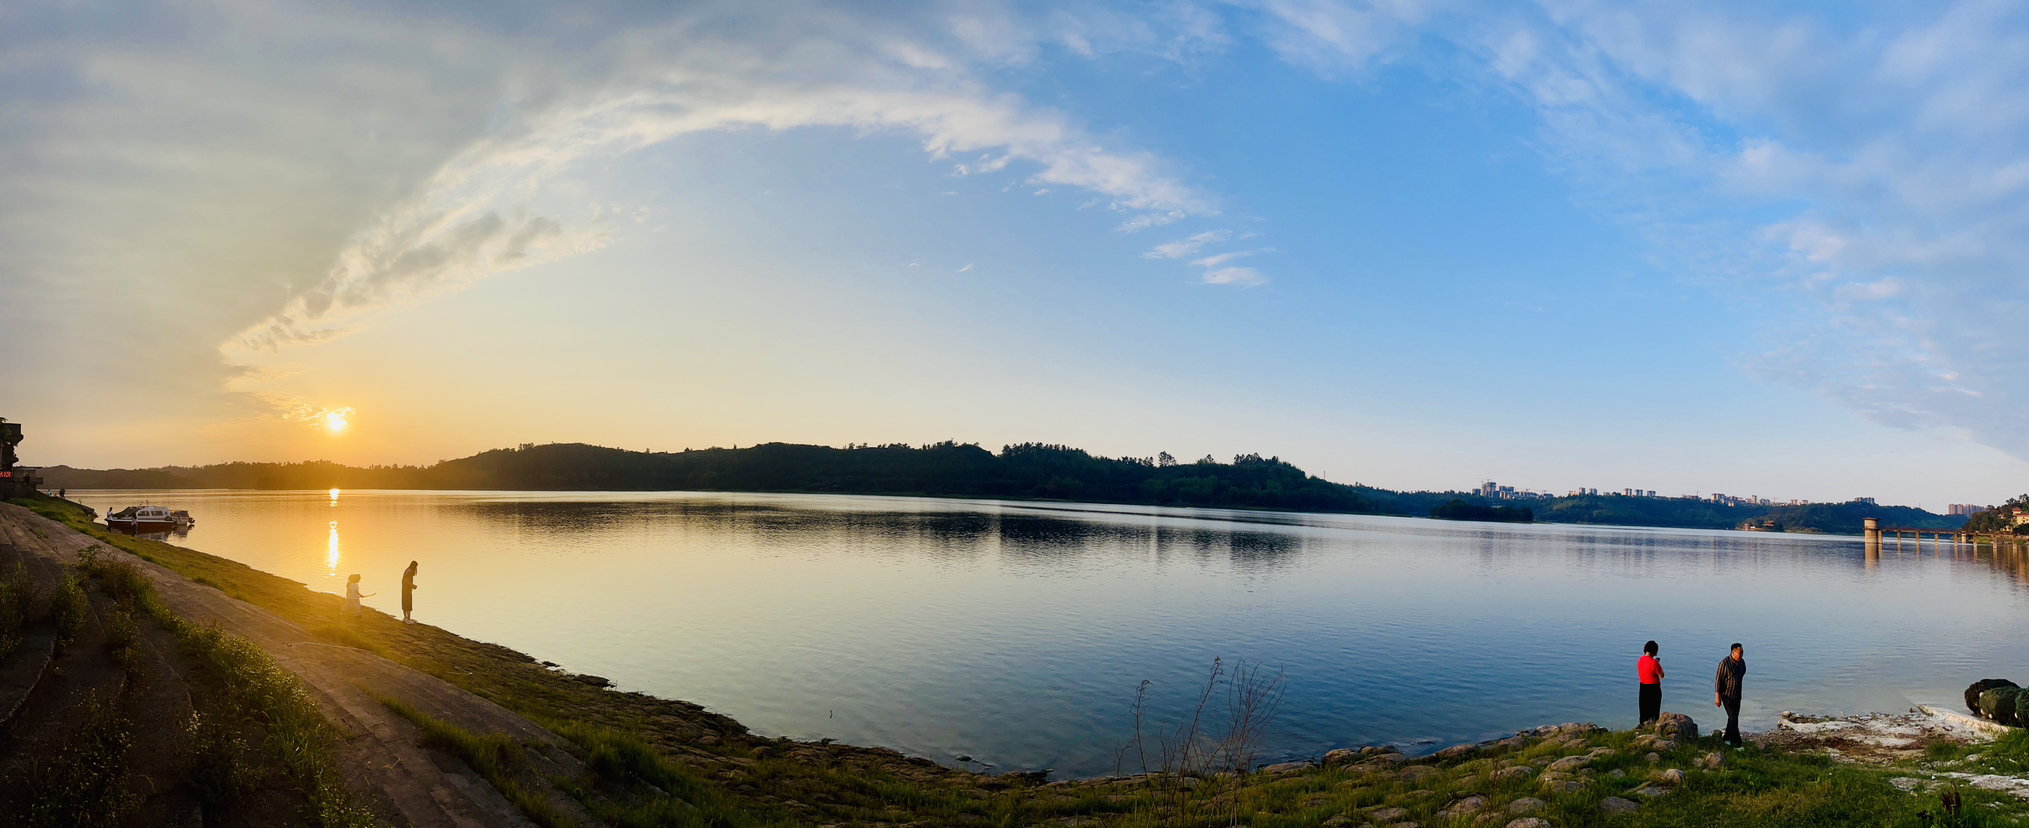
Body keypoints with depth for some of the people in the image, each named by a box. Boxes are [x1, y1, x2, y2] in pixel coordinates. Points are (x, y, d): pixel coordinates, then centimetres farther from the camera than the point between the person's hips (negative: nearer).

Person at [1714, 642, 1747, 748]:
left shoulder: (1741, 662, 0)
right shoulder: (1724, 663, -22)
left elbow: (1742, 674, 17)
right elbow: (1718, 680, -18)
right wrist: (1717, 697, -18)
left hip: (1737, 695, 8)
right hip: (1727, 695, -7)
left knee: (1733, 717, 14)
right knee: (1733, 718, -10)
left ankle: (1727, 739, 27)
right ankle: (1735, 742, -4)